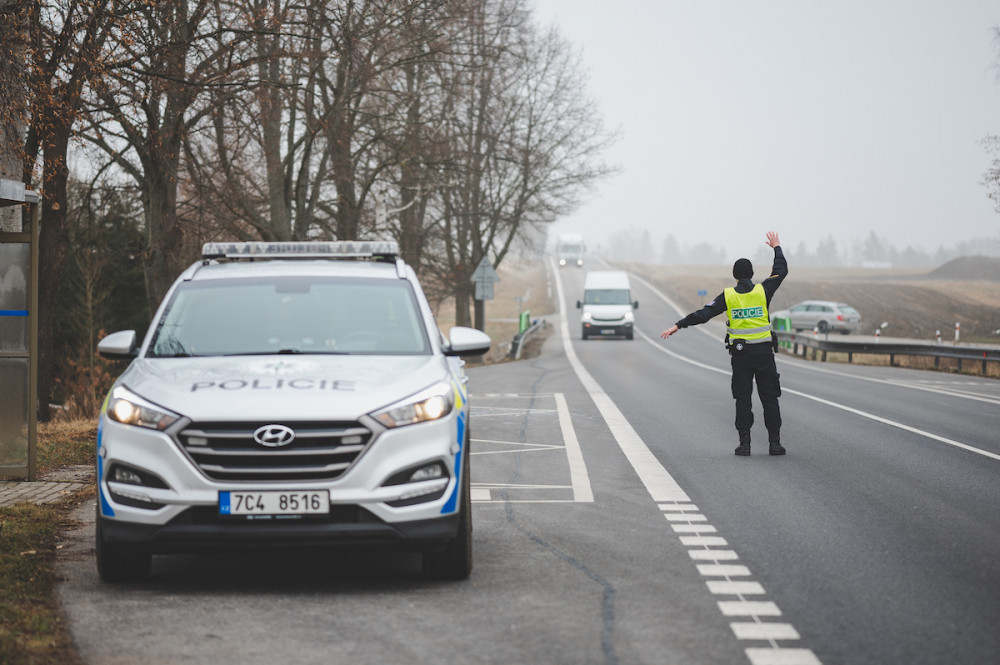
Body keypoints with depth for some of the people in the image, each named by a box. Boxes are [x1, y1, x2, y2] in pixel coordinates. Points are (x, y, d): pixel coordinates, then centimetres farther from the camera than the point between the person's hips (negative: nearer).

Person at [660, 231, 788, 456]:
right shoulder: (763, 291, -2)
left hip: (740, 354, 0)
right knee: (769, 398, 4)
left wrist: (678, 325, -3)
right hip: (764, 352, 0)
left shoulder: (728, 296, -2)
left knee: (743, 399, 5)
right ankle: (774, 442, 2)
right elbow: (781, 271, 13)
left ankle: (744, 443, 3)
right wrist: (777, 248, 28)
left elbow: (704, 314, -6)